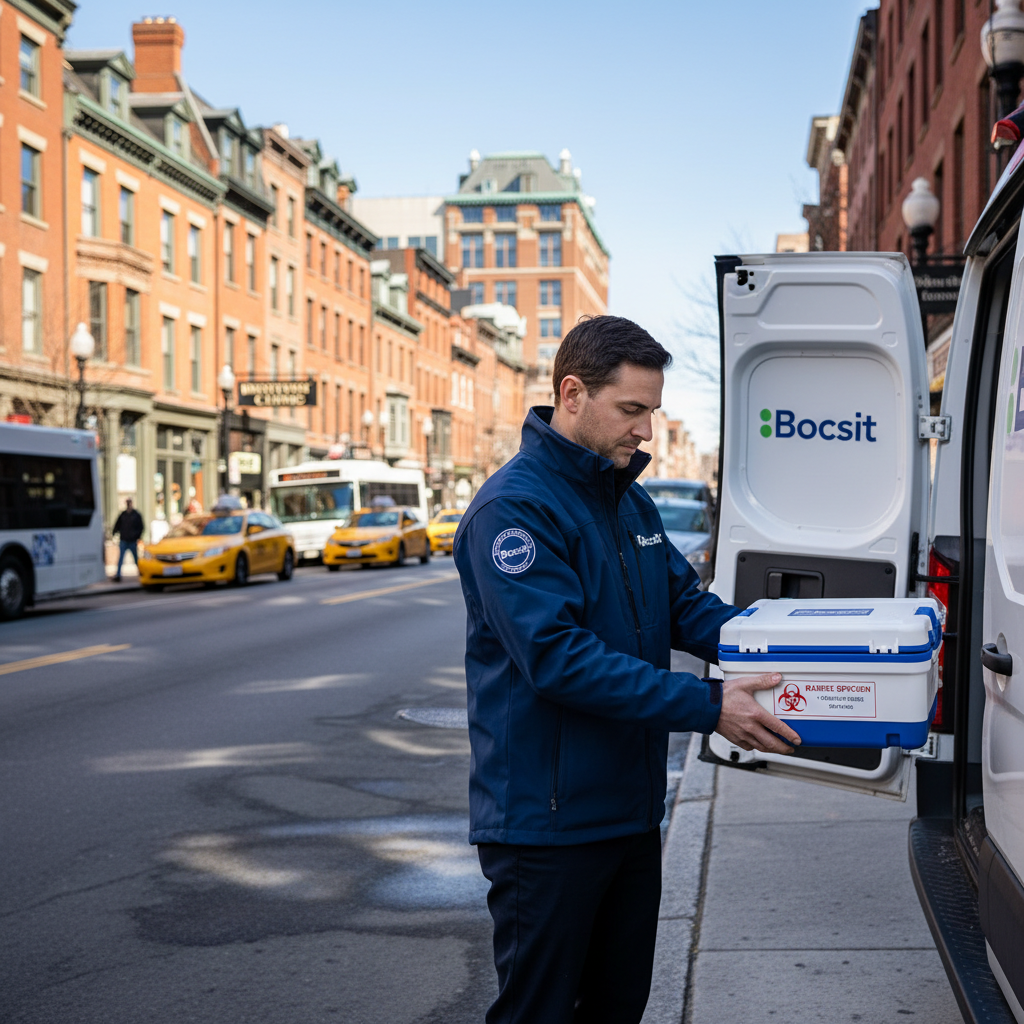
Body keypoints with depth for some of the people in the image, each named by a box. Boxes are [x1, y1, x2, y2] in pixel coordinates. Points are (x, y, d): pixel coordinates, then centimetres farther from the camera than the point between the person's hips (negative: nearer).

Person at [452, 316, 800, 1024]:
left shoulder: (631, 501, 11)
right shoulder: (514, 507, -18)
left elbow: (688, 604, 12)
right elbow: (560, 658, -27)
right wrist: (707, 707, -29)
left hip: (631, 807, 9)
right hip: (547, 822, -8)